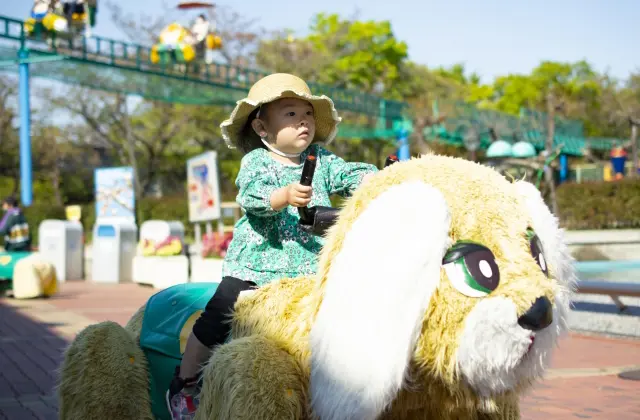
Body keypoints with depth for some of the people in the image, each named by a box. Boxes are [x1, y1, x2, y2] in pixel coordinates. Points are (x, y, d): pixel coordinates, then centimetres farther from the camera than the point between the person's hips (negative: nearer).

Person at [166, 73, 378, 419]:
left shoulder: (320, 159, 11)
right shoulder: (256, 162, -4)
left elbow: (348, 174, -1)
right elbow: (251, 196, -22)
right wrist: (285, 195, -40)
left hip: (310, 268, 4)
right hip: (255, 266, -4)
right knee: (217, 320, -6)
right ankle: (184, 383, 13)